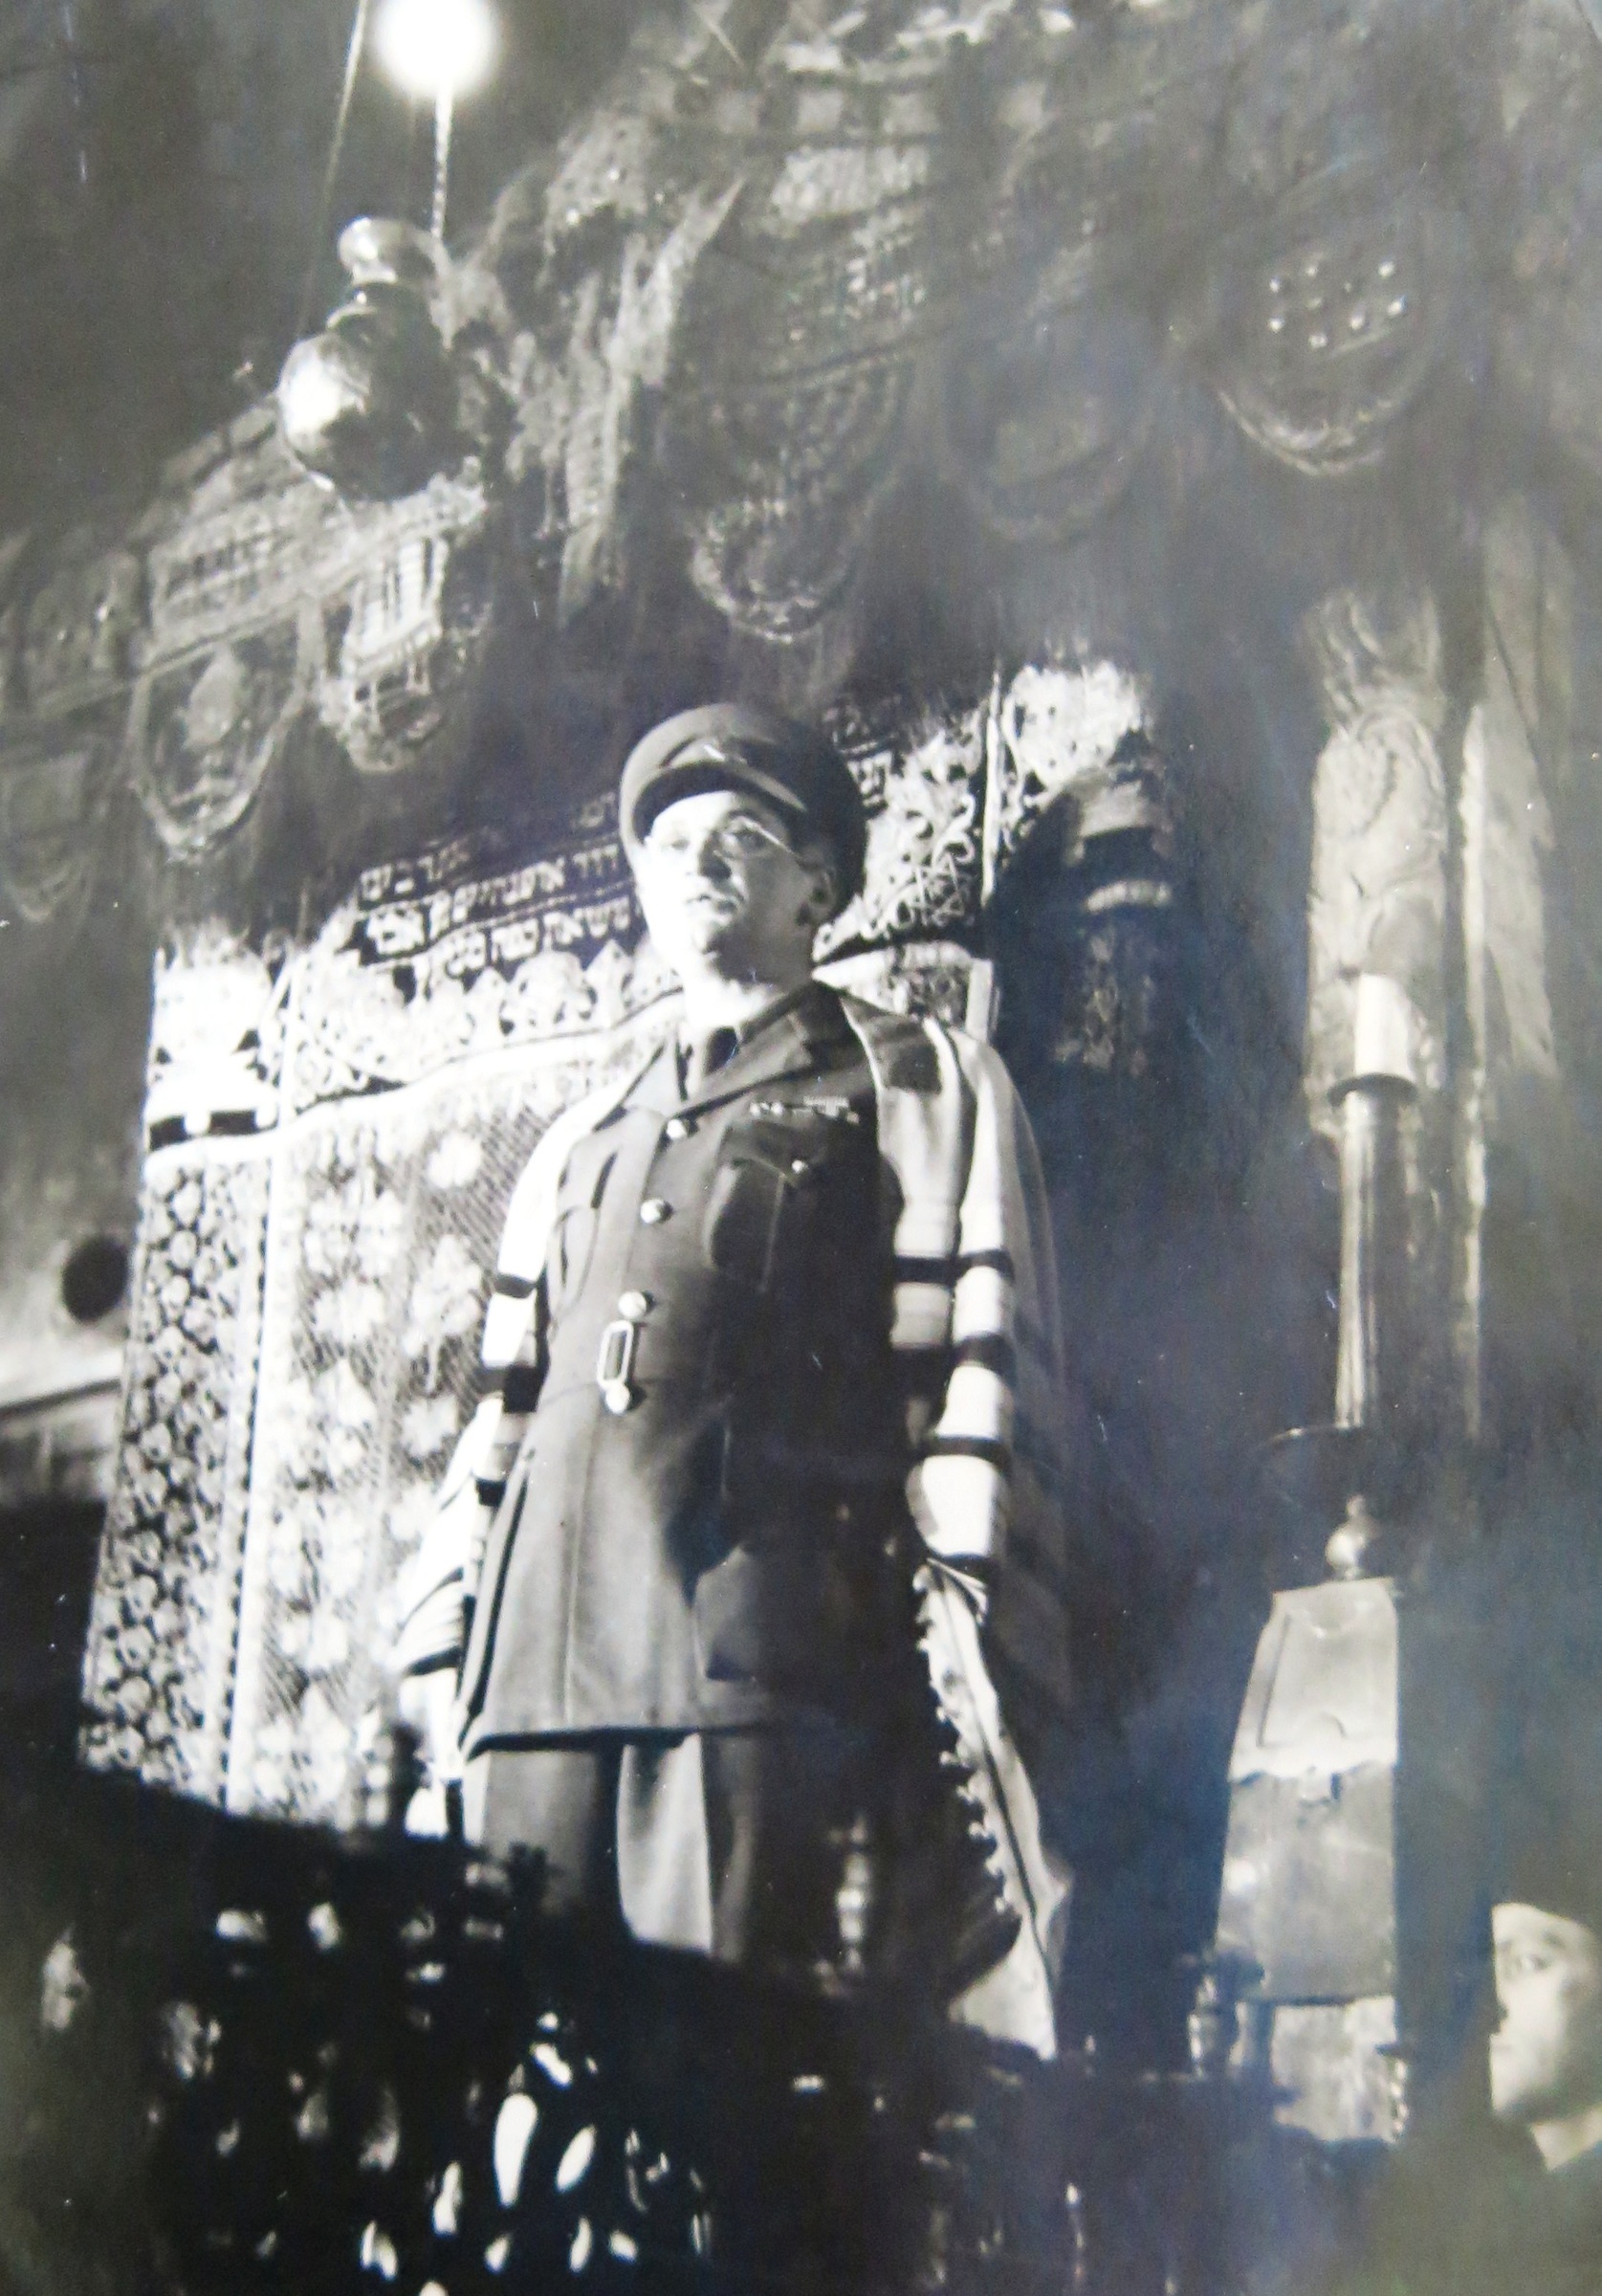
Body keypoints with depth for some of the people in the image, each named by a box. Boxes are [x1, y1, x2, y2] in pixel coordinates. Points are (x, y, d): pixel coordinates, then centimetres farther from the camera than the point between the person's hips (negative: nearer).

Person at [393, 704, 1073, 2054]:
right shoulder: (582, 1147, 31)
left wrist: (971, 1639, -7)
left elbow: (983, 1373, 4)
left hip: (771, 1672, -5)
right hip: (539, 1673, 5)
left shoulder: (921, 1089, 15)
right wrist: (445, 1647, 14)